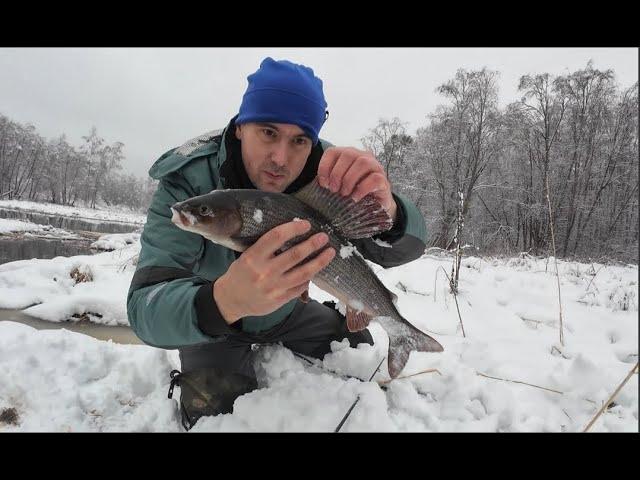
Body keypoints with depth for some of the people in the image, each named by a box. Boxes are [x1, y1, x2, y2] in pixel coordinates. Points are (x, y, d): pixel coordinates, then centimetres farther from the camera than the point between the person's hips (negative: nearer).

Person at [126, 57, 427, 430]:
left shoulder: (326, 170, -25)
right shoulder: (188, 181, -33)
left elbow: (407, 246, -31)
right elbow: (145, 308, -41)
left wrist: (387, 213, -56)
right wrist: (227, 299, -64)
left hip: (287, 309, 3)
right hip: (210, 320, -2)